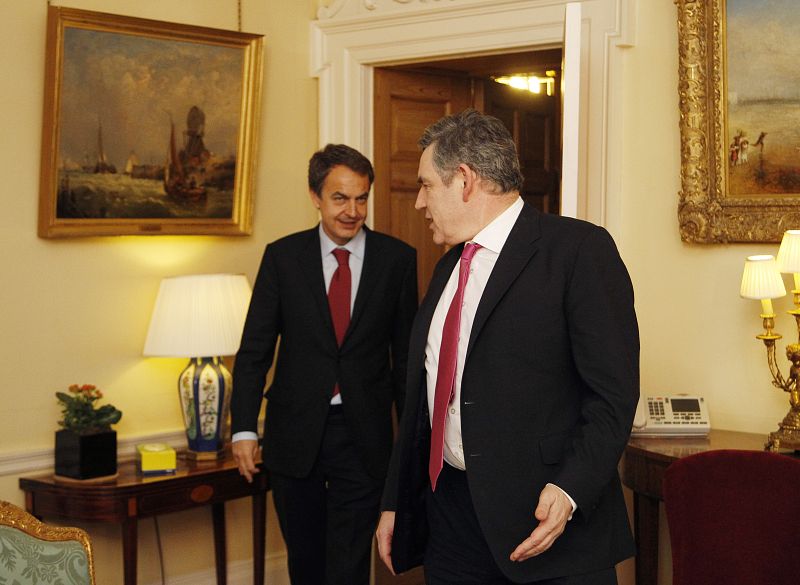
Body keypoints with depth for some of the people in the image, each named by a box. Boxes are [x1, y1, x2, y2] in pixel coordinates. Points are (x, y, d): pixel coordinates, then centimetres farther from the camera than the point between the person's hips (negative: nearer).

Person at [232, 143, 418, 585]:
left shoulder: (397, 259, -2)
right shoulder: (282, 256, 0)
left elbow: (406, 351, 3)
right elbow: (254, 349, 0)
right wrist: (244, 428, -7)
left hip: (364, 436, -1)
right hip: (296, 432, 2)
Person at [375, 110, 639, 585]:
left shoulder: (580, 248, -9)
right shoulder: (451, 264, 15)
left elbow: (613, 393, -15)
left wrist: (569, 491, -26)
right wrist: (396, 502, 16)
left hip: (549, 526, -7)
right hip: (448, 518, 7)